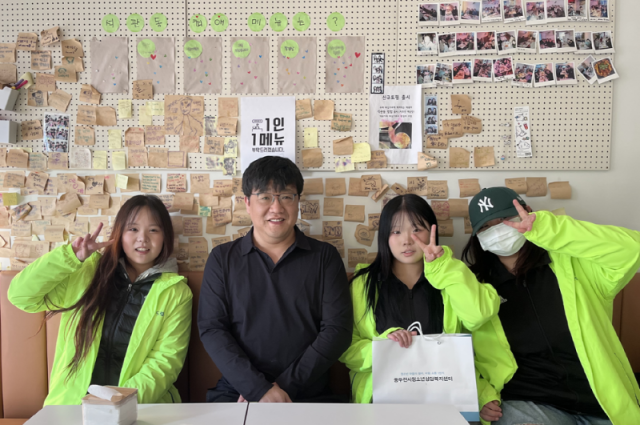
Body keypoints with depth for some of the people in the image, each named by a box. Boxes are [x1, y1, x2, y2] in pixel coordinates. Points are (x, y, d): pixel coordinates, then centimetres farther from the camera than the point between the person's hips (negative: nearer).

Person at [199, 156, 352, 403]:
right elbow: (211, 329, 2)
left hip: (309, 393, 1)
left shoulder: (325, 257, 8)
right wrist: (259, 389, -11)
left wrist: (285, 386, -8)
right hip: (236, 393, 0)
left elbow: (337, 329, 1)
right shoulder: (222, 259, 10)